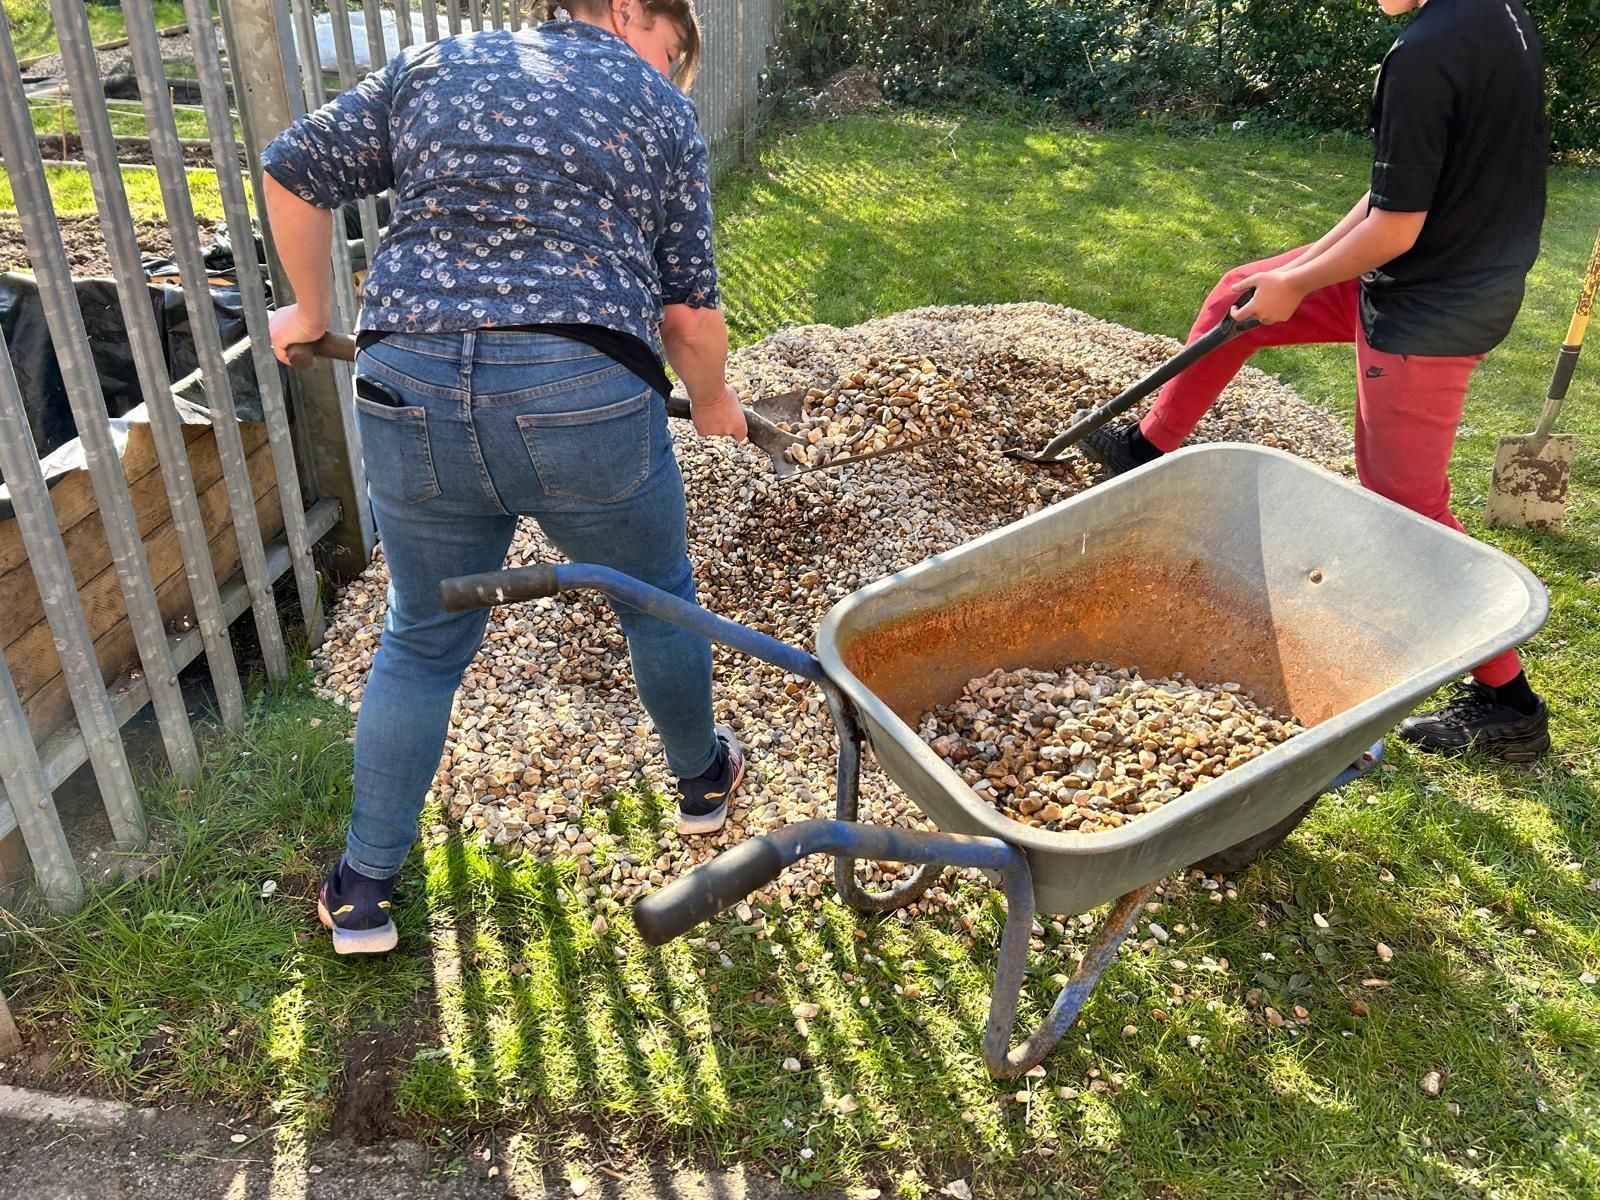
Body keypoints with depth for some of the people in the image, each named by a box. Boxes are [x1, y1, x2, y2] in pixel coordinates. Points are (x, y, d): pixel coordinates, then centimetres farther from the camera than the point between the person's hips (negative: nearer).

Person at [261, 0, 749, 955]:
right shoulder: (660, 110, 10)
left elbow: (293, 171, 19)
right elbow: (690, 310, 6)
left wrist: (311, 311, 33)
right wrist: (713, 400, 25)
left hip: (412, 400, 3)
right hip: (582, 402, -3)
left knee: (424, 641, 20)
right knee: (659, 600, 23)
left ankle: (363, 892, 28)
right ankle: (703, 779, 46)